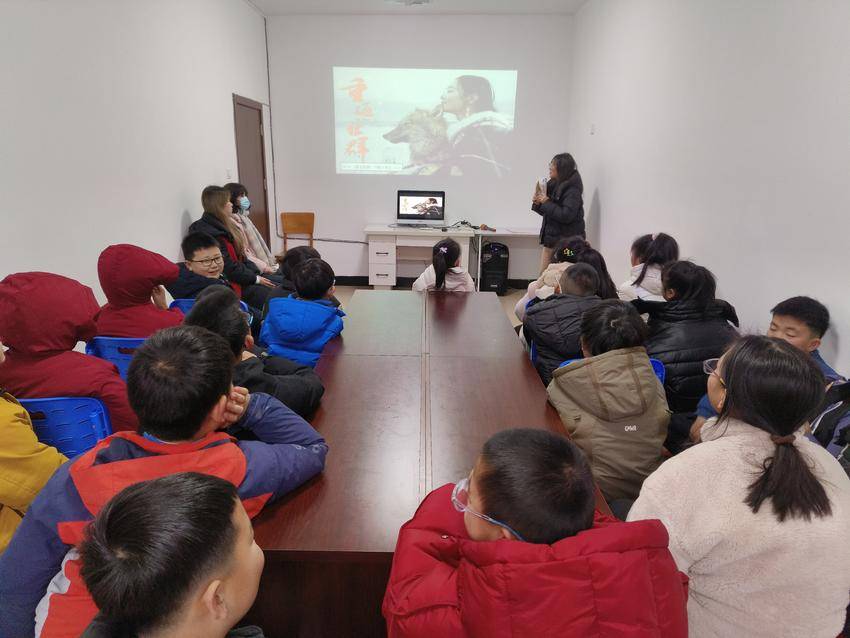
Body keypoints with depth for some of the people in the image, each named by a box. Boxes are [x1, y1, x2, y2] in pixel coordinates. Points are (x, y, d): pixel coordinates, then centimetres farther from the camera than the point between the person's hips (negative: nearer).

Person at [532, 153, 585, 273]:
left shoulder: (572, 190, -14)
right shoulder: (554, 185, 9)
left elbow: (566, 215, -25)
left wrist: (546, 202, -17)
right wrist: (537, 203, -1)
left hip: (565, 241, -8)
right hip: (550, 239, 8)